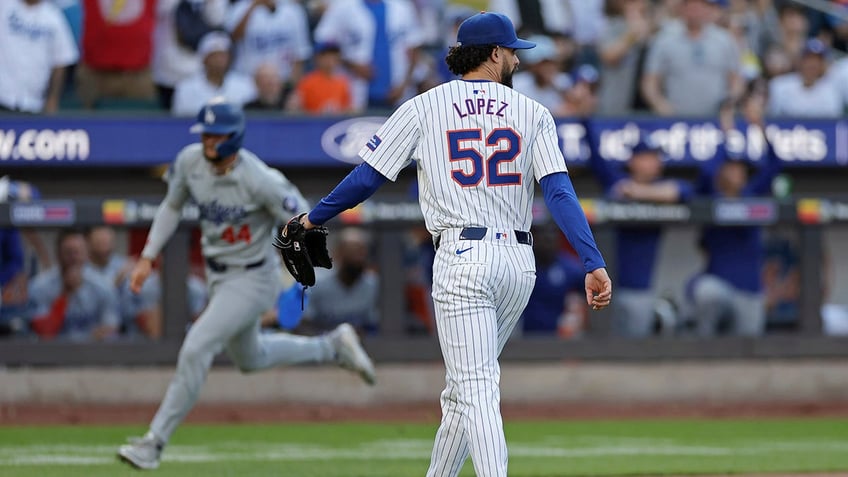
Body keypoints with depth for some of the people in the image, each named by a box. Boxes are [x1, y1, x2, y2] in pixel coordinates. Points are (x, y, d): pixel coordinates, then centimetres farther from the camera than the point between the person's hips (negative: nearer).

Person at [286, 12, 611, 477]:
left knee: (477, 389, -10)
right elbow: (560, 193, -4)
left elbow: (367, 177, 4)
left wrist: (313, 218, 18)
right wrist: (594, 264, -9)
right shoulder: (532, 113, 8)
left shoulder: (424, 108, 4)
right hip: (519, 261, 3)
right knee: (465, 385, 18)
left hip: (462, 259, -3)